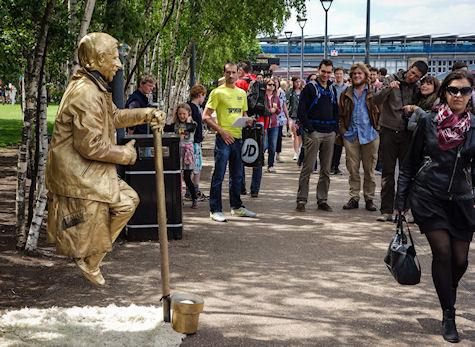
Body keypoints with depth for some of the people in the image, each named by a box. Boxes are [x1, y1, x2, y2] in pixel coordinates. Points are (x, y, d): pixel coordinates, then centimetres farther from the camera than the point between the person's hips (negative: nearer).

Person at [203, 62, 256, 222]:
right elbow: (206, 116, -8)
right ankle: (215, 210, 2)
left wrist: (247, 121, 2)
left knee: (237, 175, 14)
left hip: (238, 138, 6)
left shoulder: (242, 93, 14)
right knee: (218, 175, -3)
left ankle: (236, 206, 26)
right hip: (224, 138, -6)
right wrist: (221, 131, -16)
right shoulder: (218, 92, -5)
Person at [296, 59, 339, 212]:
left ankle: (322, 200, 14)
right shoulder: (310, 87, -1)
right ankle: (301, 200, -2)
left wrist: (335, 128, 7)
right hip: (314, 133, -5)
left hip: (329, 134, 6)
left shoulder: (332, 89, 16)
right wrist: (309, 129, -13)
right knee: (308, 168, -6)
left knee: (326, 170, 7)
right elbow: (301, 110, -7)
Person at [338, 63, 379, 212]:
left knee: (369, 170, 3)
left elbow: (381, 111, 3)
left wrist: (377, 128, -9)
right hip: (351, 135, 2)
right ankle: (354, 198, 11)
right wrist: (343, 130, 2)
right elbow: (341, 114, 13)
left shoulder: (373, 92, 4)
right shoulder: (346, 94, 12)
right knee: (352, 169, 4)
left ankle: (369, 198, 10)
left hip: (370, 135, -2)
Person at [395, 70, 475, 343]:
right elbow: (410, 163, 5)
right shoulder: (429, 122, -1)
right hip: (429, 198, -2)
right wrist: (401, 200, 3)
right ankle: (449, 315, 1)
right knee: (443, 251, -12)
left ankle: (448, 295, 32)